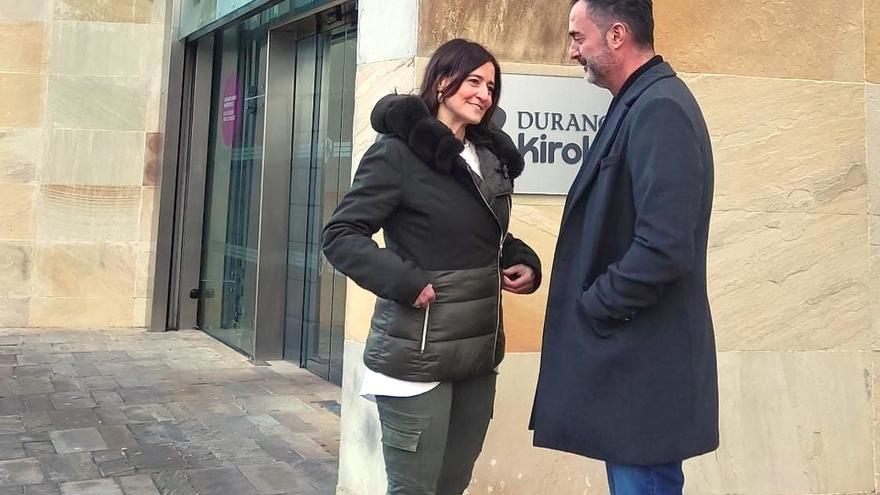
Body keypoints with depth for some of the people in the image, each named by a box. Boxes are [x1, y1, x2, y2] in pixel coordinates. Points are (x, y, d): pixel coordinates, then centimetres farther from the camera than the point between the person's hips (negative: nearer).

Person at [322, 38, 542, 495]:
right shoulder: (399, 151, -10)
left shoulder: (490, 157, 13)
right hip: (419, 354, -7)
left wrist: (525, 263, 3)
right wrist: (405, 282, -24)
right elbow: (340, 234, -13)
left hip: (479, 353, 7)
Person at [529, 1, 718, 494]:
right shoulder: (641, 103, 13)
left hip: (644, 365, -10)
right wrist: (595, 302, 8)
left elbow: (664, 247, -26)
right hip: (634, 353, 10)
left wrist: (592, 306, -14)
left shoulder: (659, 108, -18)